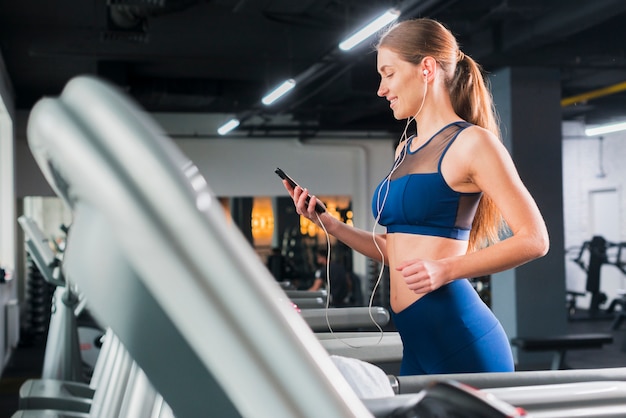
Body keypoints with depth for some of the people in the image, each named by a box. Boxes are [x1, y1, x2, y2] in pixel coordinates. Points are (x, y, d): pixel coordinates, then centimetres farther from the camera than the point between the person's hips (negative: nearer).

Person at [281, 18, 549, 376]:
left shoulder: (470, 142, -7)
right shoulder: (405, 150, 17)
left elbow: (534, 239, -11)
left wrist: (446, 270, -20)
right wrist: (331, 224, 10)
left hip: (460, 336, -8)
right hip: (417, 342, 8)